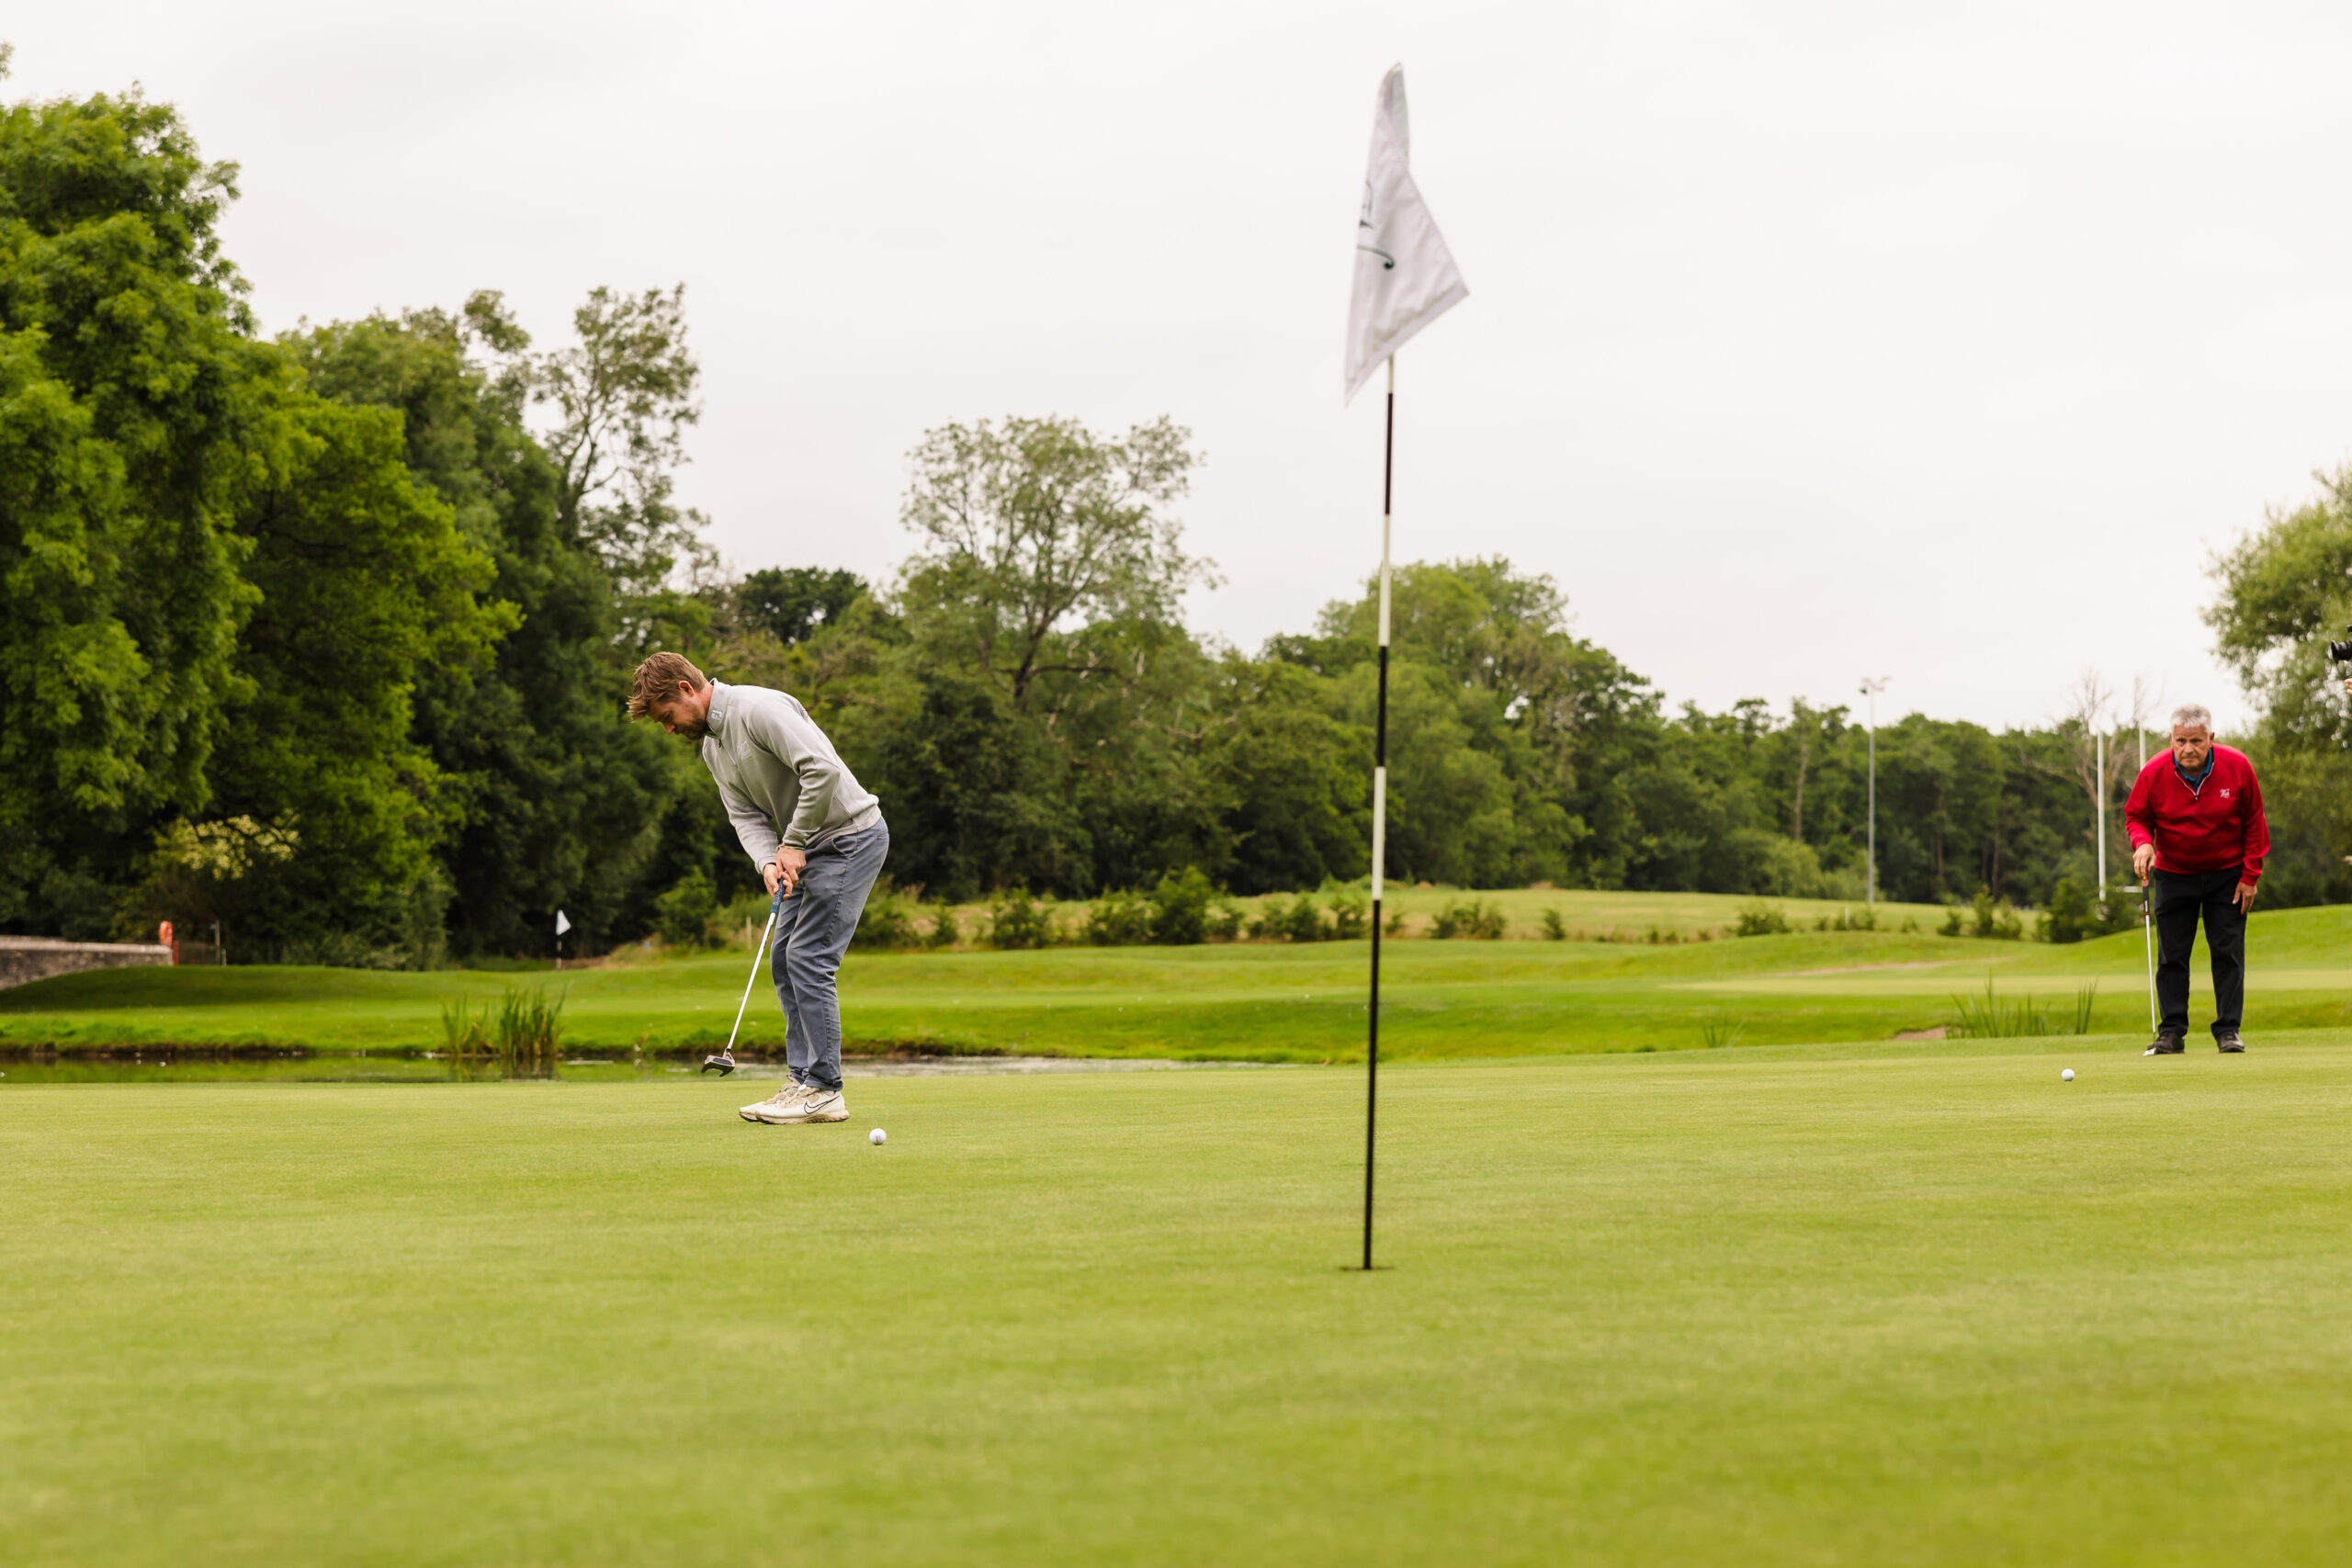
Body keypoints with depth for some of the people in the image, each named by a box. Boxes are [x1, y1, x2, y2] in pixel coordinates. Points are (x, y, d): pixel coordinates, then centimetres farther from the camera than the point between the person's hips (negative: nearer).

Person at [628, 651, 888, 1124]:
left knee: (809, 957, -13)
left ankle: (824, 1090, -11)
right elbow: (746, 815, 7)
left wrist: (793, 843, -20)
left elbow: (823, 770, -29)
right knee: (785, 958, 8)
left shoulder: (759, 709, -21)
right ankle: (806, 1082, 12)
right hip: (807, 847, 10)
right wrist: (768, 860, -15)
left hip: (849, 834, -10)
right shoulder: (711, 746, 11)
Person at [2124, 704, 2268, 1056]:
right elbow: (2136, 815, -1)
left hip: (2227, 874, 0)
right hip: (2173, 874, 0)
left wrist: (2250, 875, -5)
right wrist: (2142, 842, -23)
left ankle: (2228, 1030, 3)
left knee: (2228, 951, -2)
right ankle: (2172, 1033, 3)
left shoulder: (2237, 767, -15)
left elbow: (2253, 822, -4)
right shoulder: (2154, 772, -16)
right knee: (2171, 954, -1)